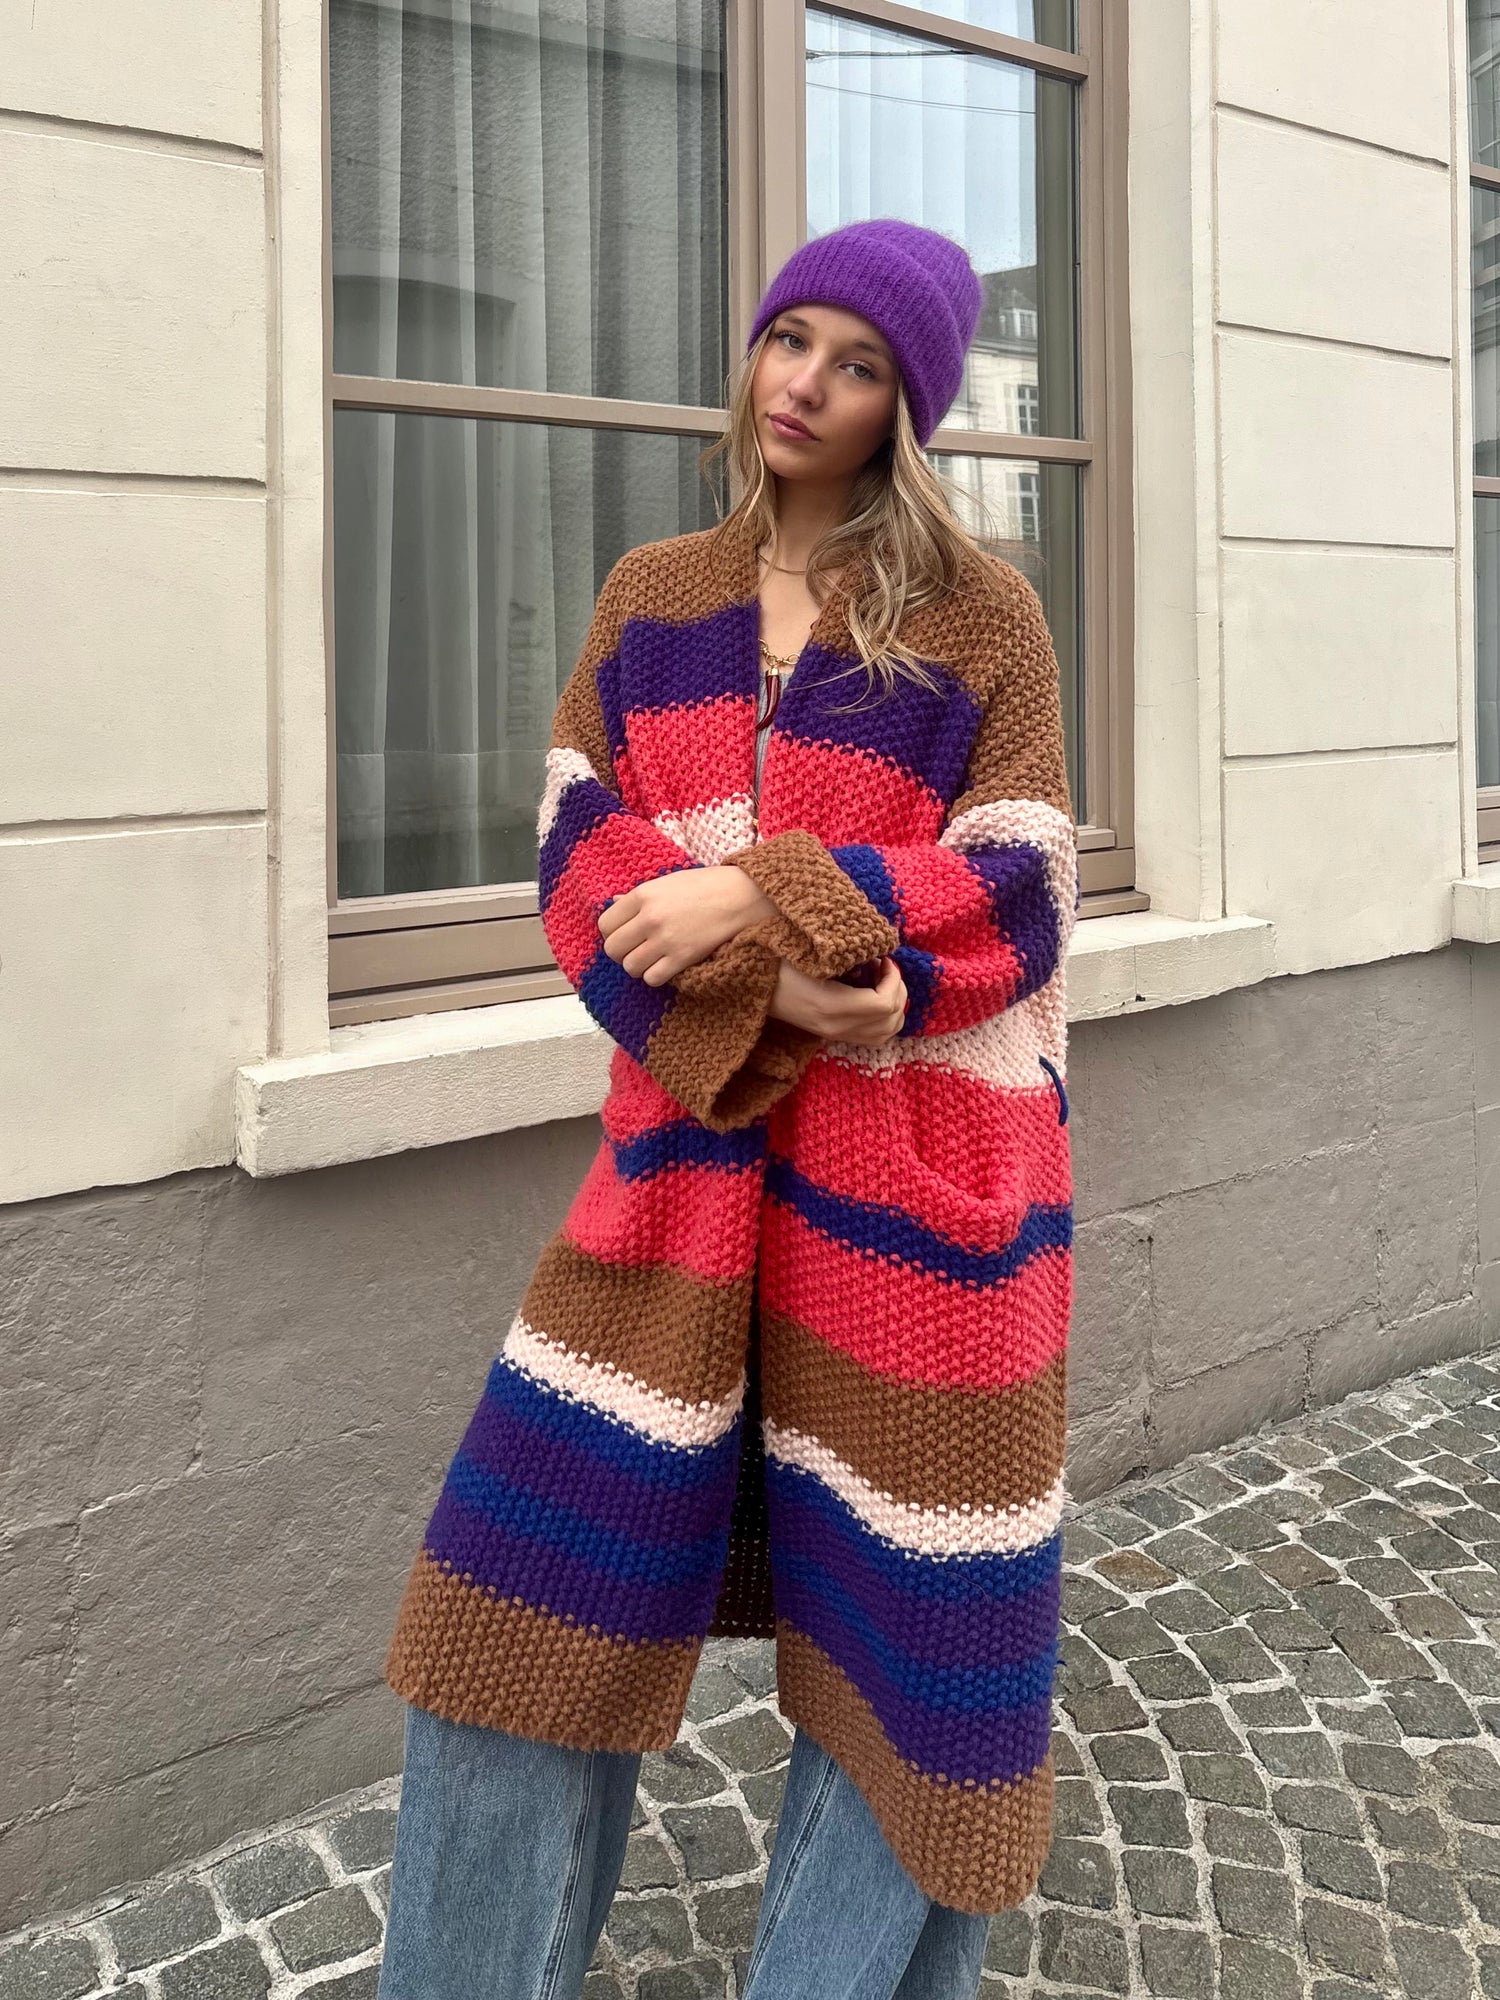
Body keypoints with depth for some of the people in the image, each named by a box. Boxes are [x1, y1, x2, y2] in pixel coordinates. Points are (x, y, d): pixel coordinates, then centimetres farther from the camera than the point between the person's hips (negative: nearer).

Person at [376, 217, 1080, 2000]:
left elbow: (1017, 896, -7)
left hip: (920, 1155, -2)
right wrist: (759, 998, -16)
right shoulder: (651, 597, 11)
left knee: (901, 1597, 6)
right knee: (546, 1571, 3)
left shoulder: (982, 614, 0)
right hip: (691, 1134, 3)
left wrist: (766, 901, -20)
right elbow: (578, 852, 1)